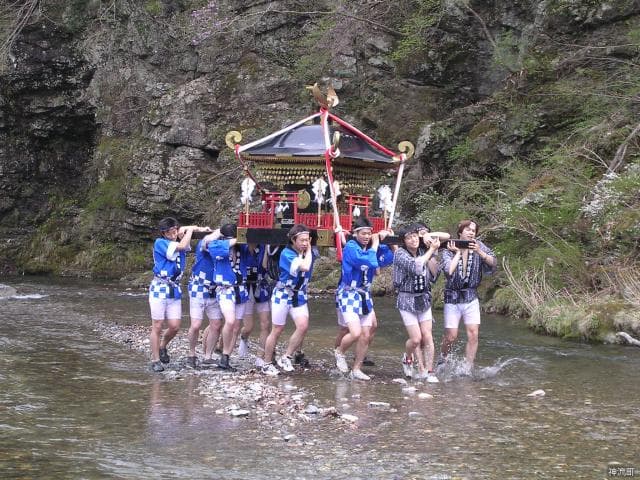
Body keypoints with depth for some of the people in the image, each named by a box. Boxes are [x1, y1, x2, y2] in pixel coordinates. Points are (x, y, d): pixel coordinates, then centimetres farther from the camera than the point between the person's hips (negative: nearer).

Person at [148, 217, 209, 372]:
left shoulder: (179, 241, 7)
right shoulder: (160, 243, -11)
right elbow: (181, 246, -21)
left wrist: (199, 229, 1)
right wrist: (190, 229, -7)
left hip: (175, 289, 5)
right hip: (160, 288, -5)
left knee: (174, 326, 1)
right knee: (157, 326, -1)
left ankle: (162, 348, 29)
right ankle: (155, 360, 7)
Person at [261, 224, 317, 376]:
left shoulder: (309, 253, -1)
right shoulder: (287, 254, -20)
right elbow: (304, 267, -30)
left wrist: (309, 249, 0)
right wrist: (307, 251, -17)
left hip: (300, 296, 4)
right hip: (283, 295, -4)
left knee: (303, 326, -18)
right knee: (277, 331, 3)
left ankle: (286, 358, -3)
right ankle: (267, 364, 17)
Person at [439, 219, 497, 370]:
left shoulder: (478, 246, 0)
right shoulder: (449, 251, -8)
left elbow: (493, 263, -9)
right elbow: (449, 270, -25)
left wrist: (479, 252, -21)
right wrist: (458, 253, -17)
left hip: (471, 297, 2)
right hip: (453, 298, -2)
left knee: (473, 334, -7)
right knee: (451, 336, -1)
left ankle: (468, 369, 1)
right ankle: (441, 360, 26)